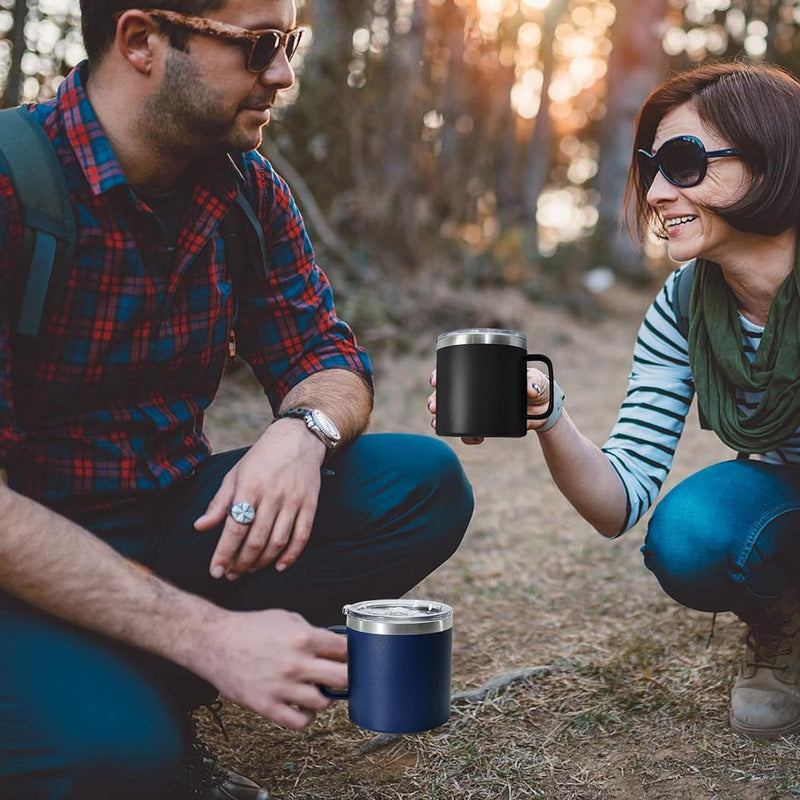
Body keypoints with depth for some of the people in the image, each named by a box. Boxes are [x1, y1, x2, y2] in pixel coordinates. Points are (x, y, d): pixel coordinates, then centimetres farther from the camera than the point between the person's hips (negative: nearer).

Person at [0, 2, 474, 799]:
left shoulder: (247, 188, 1)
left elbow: (325, 358, 4)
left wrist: (302, 431, -22)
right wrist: (210, 634, -30)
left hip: (176, 519, 6)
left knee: (424, 484, -12)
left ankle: (151, 699, -7)